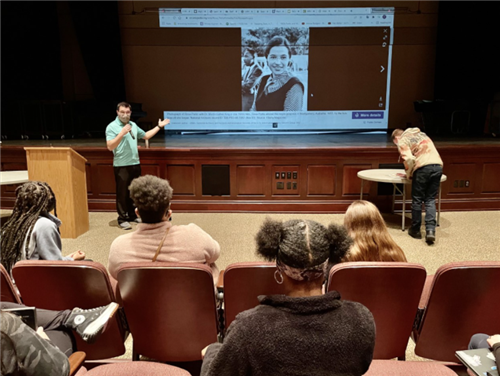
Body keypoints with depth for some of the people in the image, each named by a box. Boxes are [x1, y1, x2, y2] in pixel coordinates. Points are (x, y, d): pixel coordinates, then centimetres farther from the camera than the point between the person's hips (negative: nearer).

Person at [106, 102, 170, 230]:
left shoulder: (133, 125, 12)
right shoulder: (112, 127, -9)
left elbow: (146, 135, 26)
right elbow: (110, 147, -18)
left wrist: (159, 127, 25)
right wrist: (122, 134, -26)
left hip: (135, 164, 7)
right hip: (121, 166, -6)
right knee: (122, 193, -1)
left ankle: (132, 216, 25)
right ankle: (122, 219, 8)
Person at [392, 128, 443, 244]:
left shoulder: (402, 141, 8)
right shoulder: (421, 134, 29)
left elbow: (409, 159, -8)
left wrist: (408, 175, 8)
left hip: (423, 167, -5)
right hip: (438, 165, 5)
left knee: (417, 200, 9)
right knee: (430, 200, 9)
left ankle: (415, 230, 18)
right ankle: (430, 230, -4)